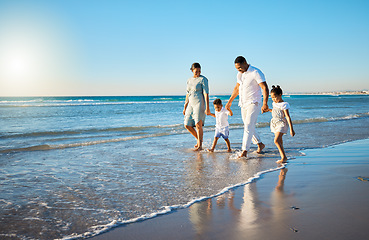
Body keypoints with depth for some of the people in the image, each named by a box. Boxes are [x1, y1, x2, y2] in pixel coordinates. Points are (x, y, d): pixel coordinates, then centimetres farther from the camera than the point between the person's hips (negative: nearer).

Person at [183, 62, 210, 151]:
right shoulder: (189, 80, 13)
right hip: (191, 104, 7)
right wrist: (185, 107, 17)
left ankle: (200, 145, -2)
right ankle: (198, 139, 22)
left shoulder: (203, 79, -6)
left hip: (200, 103, -7)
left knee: (198, 125, -11)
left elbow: (206, 94, -11)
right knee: (187, 125, 4)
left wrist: (207, 108, -17)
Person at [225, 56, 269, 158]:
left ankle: (244, 151, -13)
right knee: (248, 127, 13)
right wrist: (229, 102, 23)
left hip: (253, 103, -8)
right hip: (243, 104, 8)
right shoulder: (239, 74, 10)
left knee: (248, 127, -14)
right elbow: (237, 88, 23)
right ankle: (260, 144, 30)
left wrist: (265, 104, -29)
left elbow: (265, 88, -18)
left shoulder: (256, 73, -13)